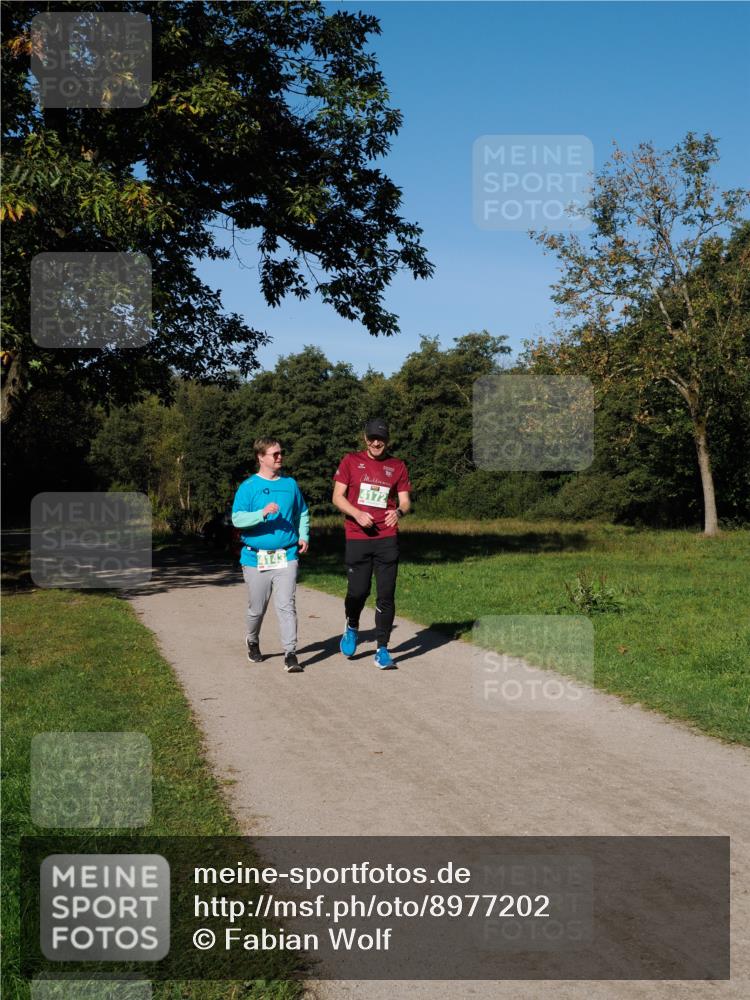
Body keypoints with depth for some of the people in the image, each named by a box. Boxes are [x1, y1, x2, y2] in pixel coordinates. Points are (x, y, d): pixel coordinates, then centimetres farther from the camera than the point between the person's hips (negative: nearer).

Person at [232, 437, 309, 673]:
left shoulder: (290, 484, 10)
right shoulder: (248, 487, -3)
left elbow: (302, 513, 23)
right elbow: (237, 519, -13)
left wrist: (304, 535, 8)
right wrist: (262, 513, -26)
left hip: (286, 556, 2)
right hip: (256, 558, -1)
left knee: (286, 605, -9)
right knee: (256, 608, 12)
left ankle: (290, 654, -8)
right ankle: (253, 642, 39)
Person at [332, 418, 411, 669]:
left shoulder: (397, 466, 9)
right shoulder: (351, 461, 5)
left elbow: (405, 501, 8)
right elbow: (337, 497, 2)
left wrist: (399, 511, -16)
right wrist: (358, 514, -16)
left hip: (387, 539, 1)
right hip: (357, 538, -1)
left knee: (386, 595, -3)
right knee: (358, 591, -1)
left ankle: (382, 649, 6)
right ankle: (352, 628, 31)